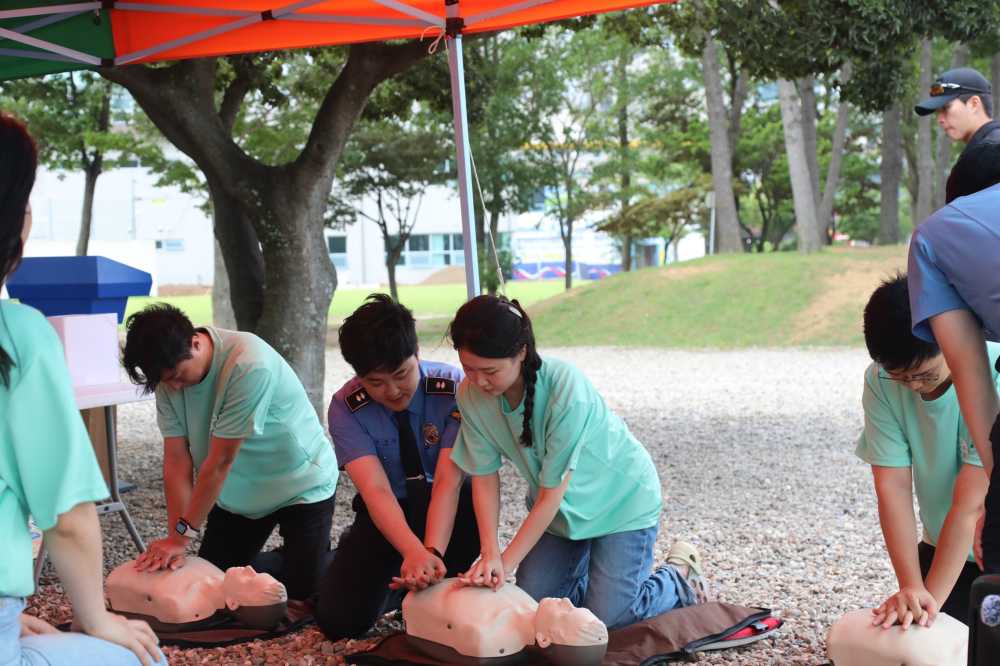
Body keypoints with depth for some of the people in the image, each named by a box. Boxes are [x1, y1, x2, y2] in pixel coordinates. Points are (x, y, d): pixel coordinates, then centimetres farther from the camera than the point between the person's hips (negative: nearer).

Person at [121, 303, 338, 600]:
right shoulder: (169, 370, -15)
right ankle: (290, 561, 28)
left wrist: (182, 534, -26)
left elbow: (220, 461, -31)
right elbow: (176, 459, -14)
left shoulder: (250, 365, -34)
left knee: (304, 588, -10)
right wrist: (175, 537, -21)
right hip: (237, 495, 6)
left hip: (300, 485, -6)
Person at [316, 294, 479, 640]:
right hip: (387, 518, 1)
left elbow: (448, 482, -30)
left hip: (447, 512, -1)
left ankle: (435, 590, -10)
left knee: (473, 502, -38)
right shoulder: (346, 408, -19)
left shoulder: (453, 388, -22)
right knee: (339, 620, -17)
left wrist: (433, 552, -48)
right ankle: (397, 582, 16)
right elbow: (375, 490, -31)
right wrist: (413, 551, -50)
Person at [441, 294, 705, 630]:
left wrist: (507, 561, -26)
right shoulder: (471, 395, -19)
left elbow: (551, 493, -29)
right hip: (558, 506, 5)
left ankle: (679, 577, 18)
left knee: (607, 618, -9)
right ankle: (587, 565, 26)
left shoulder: (566, 389, -35)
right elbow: (484, 477, -14)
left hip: (622, 499, -5)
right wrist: (490, 554, -26)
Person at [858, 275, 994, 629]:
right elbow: (893, 487, -18)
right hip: (945, 546, 4)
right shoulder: (880, 382, -17)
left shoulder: (991, 376, -29)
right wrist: (912, 588, -27)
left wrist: (933, 596, -28)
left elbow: (970, 505, -29)